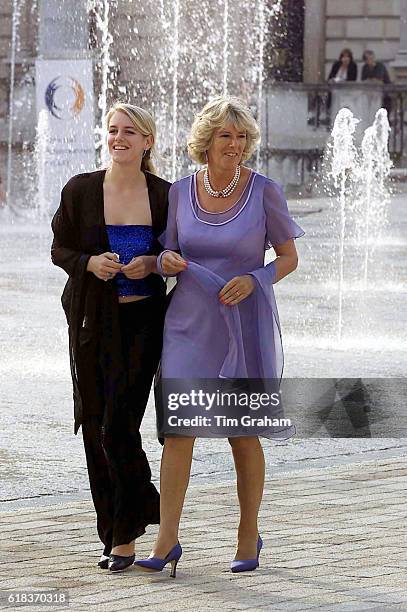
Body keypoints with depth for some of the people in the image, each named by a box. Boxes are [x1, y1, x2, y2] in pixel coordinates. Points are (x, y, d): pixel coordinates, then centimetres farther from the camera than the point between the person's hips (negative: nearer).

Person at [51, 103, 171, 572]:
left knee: (119, 426, -10)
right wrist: (89, 262, -13)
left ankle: (126, 534, 4)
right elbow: (59, 249, 7)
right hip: (92, 321, 2)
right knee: (95, 426, 4)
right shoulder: (80, 190, 1)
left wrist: (153, 262, -11)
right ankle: (115, 534, 16)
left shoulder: (164, 196, 0)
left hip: (142, 321, -2)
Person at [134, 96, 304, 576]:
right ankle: (167, 542, -7)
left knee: (242, 433, 6)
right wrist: (167, 261, -14)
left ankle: (249, 536, 23)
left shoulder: (264, 191, -6)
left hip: (245, 324, -2)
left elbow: (289, 258, 1)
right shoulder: (180, 192, 2)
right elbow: (168, 260, 10)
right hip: (190, 322, 2)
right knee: (178, 428, -7)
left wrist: (254, 279, -17)